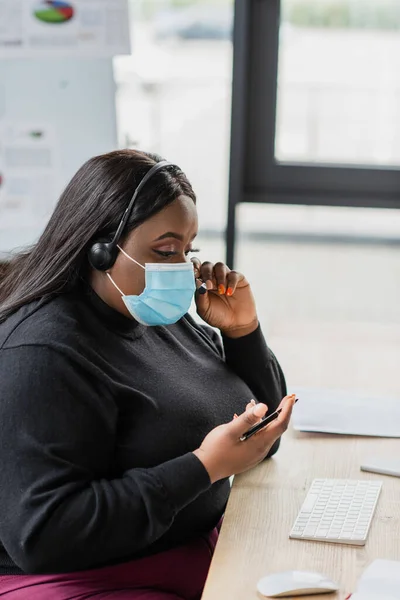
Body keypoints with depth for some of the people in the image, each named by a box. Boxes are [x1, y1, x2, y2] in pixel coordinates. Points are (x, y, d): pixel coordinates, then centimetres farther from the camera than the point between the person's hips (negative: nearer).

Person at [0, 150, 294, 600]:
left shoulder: (166, 319, 7)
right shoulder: (43, 354, -19)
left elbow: (261, 430, 17)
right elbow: (41, 533, -27)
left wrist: (242, 330, 0)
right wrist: (203, 467, -27)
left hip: (203, 550, 8)